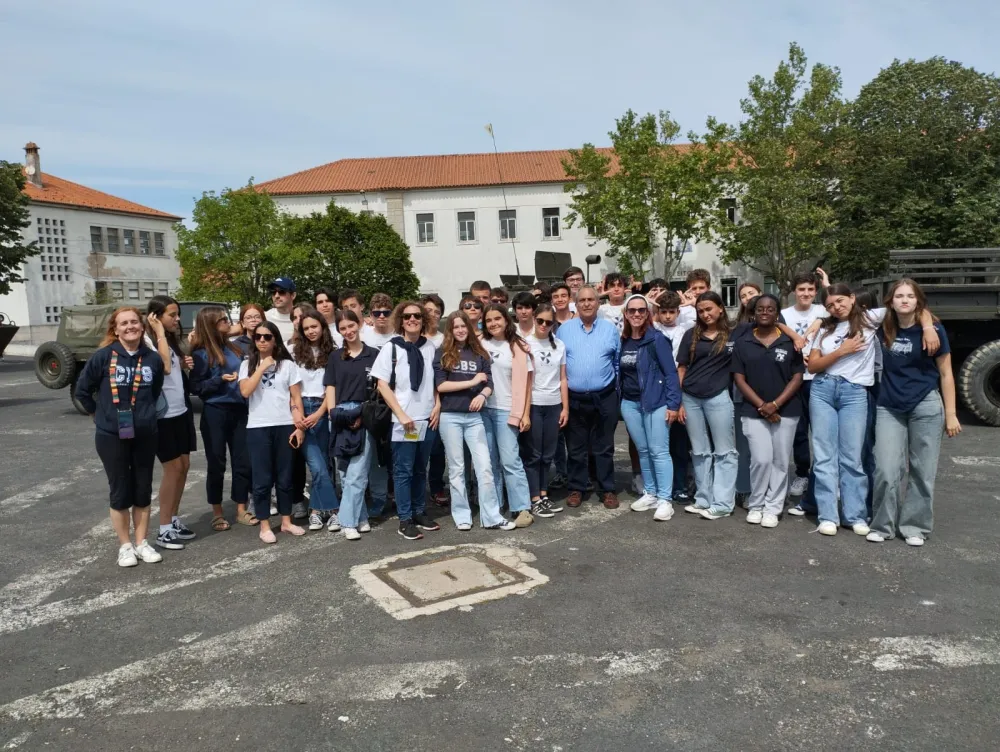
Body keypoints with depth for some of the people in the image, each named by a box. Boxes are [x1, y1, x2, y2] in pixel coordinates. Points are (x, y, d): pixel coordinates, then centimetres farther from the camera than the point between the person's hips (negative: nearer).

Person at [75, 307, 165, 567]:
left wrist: (145, 414, 9)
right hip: (111, 436, -2)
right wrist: (100, 415, 5)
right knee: (120, 491, 6)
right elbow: (82, 390, 0)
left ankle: (142, 542, 23)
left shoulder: (153, 359, -3)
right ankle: (125, 546, 20)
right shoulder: (103, 356, -10)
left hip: (145, 435, 2)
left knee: (143, 490, 10)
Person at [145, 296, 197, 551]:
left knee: (184, 466, 11)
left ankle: (174, 520, 22)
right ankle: (164, 529, 6)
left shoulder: (172, 341, 14)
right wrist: (160, 332, -21)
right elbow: (164, 366, -29)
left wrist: (186, 366, 3)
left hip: (181, 411, 9)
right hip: (162, 415, -9)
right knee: (173, 468, -4)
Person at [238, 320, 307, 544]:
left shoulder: (288, 364, 5)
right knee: (262, 479, 3)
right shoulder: (247, 364, 5)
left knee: (285, 477, 9)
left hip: (285, 426, 1)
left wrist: (300, 426, -4)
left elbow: (296, 398, 3)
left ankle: (286, 521, 21)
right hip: (258, 427, 0)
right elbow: (245, 391, -12)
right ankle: (265, 526, 12)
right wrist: (262, 367, -12)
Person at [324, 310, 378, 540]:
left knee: (356, 474, -6)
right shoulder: (335, 357, 12)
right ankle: (361, 518, 16)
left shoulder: (373, 355, 4)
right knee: (345, 475, 6)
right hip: (340, 420, 3)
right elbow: (330, 388, 9)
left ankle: (349, 521, 0)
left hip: (365, 419, -3)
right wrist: (333, 415, -3)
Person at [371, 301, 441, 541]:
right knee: (403, 471, 1)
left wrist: (437, 406, 1)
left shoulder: (430, 348, 6)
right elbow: (382, 385, -6)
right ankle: (405, 520, 9)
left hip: (427, 419, 4)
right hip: (403, 421, -3)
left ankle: (420, 512, 26)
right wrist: (401, 415, -13)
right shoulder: (391, 348, -3)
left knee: (420, 470, 14)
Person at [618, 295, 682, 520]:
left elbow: (670, 372, -10)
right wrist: (618, 398, 8)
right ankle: (650, 494, 22)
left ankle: (665, 500, -1)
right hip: (629, 403, 5)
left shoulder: (656, 338, -8)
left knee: (659, 451, -5)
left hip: (655, 401, -5)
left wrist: (673, 403, -15)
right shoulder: (623, 341, 7)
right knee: (642, 450, 12)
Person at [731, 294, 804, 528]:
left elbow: (797, 377, -1)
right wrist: (761, 405, -10)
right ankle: (756, 506, 11)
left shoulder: (789, 342, 1)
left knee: (780, 461, 4)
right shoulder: (743, 344, 3)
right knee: (761, 460, -8)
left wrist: (775, 404, -12)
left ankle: (772, 508, 15)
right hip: (753, 411, 0)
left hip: (786, 410, 1)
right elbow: (739, 379, 1)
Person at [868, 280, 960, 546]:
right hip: (889, 408, 2)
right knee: (886, 470, -3)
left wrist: (950, 414, -3)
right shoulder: (883, 329, 1)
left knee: (922, 471, 5)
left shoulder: (933, 330, -5)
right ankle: (883, 525, 11)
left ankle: (915, 526, 18)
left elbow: (945, 374, -1)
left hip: (926, 407, -2)